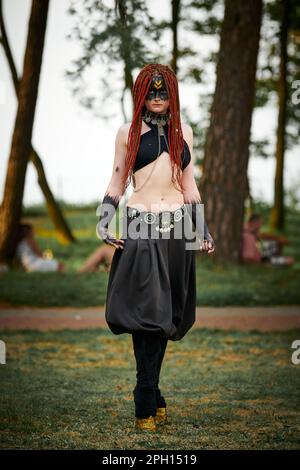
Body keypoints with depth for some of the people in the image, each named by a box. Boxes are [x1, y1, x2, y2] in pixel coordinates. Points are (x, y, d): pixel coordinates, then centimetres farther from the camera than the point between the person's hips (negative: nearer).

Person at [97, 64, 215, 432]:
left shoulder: (183, 132, 13)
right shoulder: (128, 132, 6)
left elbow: (189, 186, 17)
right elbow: (116, 184, 11)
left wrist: (203, 230, 13)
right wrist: (103, 221, -1)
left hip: (177, 226, 3)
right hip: (140, 227, -3)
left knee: (165, 314, 3)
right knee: (146, 310, -9)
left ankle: (149, 394, 11)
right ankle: (148, 405, -7)